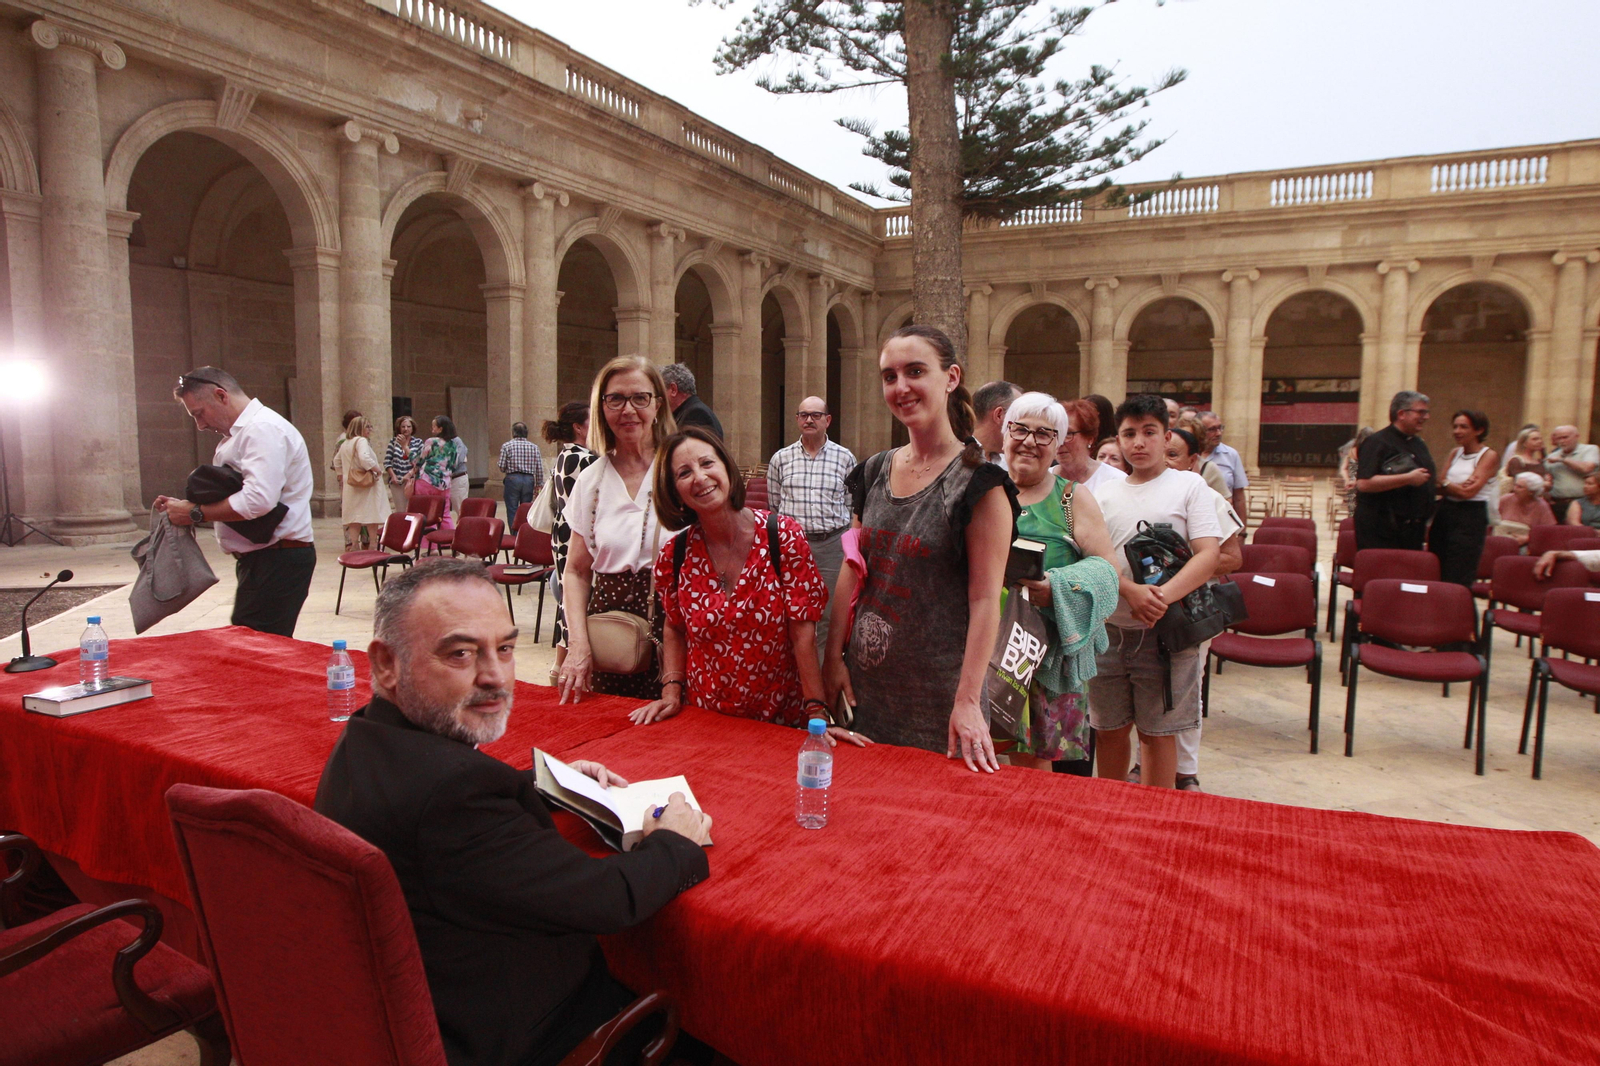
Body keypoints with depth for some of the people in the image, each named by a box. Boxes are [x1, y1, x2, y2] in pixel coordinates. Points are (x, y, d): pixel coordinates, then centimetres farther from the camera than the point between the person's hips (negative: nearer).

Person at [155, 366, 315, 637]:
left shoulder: (263, 429, -13)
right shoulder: (239, 433, 21)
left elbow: (258, 500, -26)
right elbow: (232, 497, 25)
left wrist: (195, 513, -15)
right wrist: (183, 505, 9)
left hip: (277, 560, -10)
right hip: (261, 559, 10)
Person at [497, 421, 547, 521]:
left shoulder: (506, 446, -1)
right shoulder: (534, 447, 5)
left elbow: (502, 467, -4)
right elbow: (539, 468, 2)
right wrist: (539, 485, 10)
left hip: (513, 479, -2)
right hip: (529, 480, 2)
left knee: (512, 512, 2)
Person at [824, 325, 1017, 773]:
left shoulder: (977, 481, -12)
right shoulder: (874, 473, 7)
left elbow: (985, 598, -16)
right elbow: (852, 569, 11)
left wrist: (969, 701, -20)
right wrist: (834, 656, 5)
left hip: (938, 695, -5)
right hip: (868, 683, 6)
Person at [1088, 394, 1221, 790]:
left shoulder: (1189, 485, 2)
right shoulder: (1106, 493, 12)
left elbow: (1209, 555, -8)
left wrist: (1163, 596, -24)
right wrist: (1131, 591, -20)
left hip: (1167, 630, -3)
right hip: (1109, 627, 3)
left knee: (1157, 731, 4)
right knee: (1109, 728, 11)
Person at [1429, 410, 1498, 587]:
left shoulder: (1489, 456, -4)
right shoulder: (1455, 453, 14)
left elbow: (1468, 492, -14)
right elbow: (1440, 487, 4)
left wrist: (1446, 484, 0)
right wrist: (1457, 487, -14)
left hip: (1470, 518, -6)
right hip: (1444, 513, 6)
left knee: (1457, 581, -6)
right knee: (1436, 575, 6)